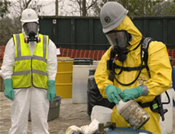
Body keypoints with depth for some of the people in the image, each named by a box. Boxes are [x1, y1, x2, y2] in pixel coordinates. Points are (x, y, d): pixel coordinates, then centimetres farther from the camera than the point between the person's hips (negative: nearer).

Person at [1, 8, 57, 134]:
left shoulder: (47, 43, 7)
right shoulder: (14, 41, 5)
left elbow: (52, 67, 6)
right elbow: (7, 66, 2)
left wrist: (52, 87, -1)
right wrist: (8, 86, -6)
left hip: (40, 87, 1)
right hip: (20, 87, -1)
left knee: (41, 120, 4)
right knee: (18, 119, -1)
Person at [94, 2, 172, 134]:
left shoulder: (152, 49, -7)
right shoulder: (112, 52, 11)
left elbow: (163, 79, -15)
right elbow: (100, 75, 8)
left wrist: (138, 91, -27)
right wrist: (108, 88, -16)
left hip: (145, 113, -4)